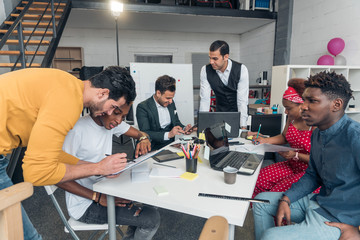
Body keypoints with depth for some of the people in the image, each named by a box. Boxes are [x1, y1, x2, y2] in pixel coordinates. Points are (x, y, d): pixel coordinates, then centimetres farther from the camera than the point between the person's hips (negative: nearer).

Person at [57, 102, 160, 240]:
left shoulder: (110, 121, -1)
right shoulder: (77, 129, -23)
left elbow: (140, 134, 7)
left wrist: (144, 140, -17)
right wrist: (98, 197, -25)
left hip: (103, 191, 8)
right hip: (85, 205, -8)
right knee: (152, 219, -14)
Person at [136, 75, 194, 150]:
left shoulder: (170, 103, 8)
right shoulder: (143, 107, -11)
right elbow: (145, 134, -18)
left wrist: (184, 129, -3)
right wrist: (168, 134, -28)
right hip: (154, 149, -6)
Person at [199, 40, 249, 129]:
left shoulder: (241, 69, -17)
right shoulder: (205, 70, -13)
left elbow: (242, 100, -19)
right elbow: (204, 99, -13)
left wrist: (243, 127, -24)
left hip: (238, 113, -1)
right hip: (220, 113, 1)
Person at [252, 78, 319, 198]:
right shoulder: (292, 117, 3)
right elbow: (284, 137, 18)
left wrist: (296, 155, -23)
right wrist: (265, 141, 4)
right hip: (292, 166, 7)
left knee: (277, 191, -25)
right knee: (258, 179, -10)